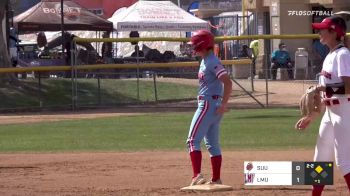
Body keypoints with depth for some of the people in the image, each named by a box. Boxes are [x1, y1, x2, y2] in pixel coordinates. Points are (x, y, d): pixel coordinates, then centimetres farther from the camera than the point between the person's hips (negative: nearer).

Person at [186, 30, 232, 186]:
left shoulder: (212, 62, -16)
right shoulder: (205, 61, 14)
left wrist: (223, 105, -24)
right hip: (210, 105, 11)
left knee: (193, 141, -14)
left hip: (208, 105, -11)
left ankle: (197, 176, -24)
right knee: (212, 144, 13)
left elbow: (228, 82, -24)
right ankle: (216, 179, 17)